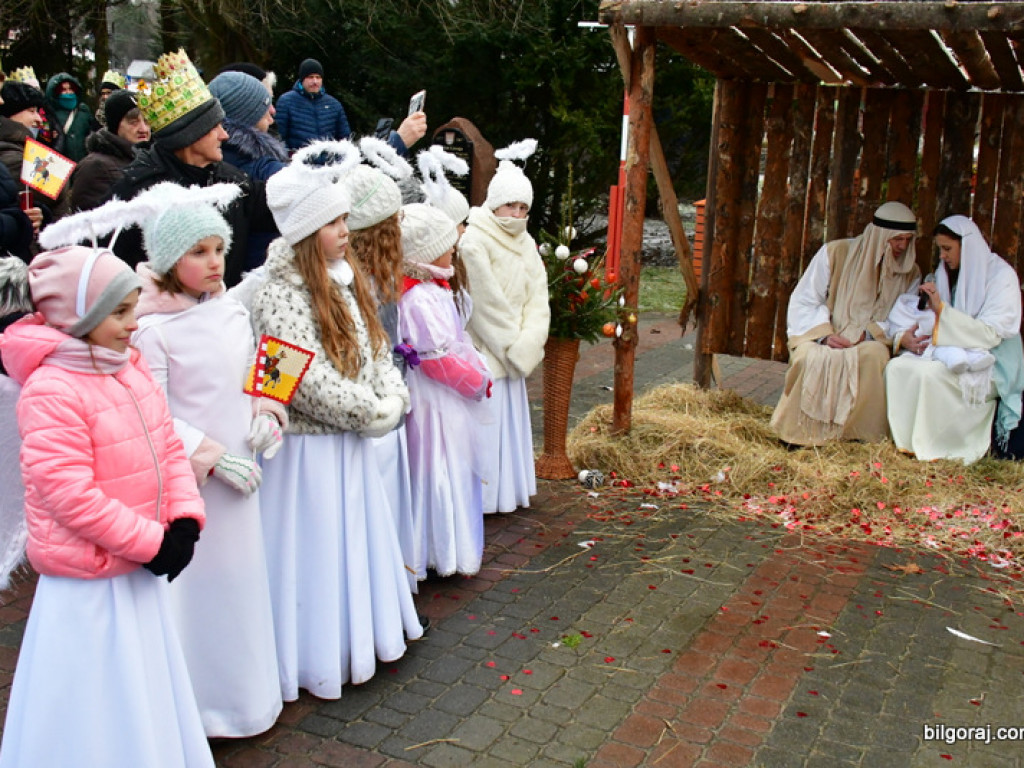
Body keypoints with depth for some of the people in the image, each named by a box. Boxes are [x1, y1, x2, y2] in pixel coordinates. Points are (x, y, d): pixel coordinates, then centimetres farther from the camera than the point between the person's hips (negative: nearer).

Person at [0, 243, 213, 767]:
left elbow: (169, 448, 8)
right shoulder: (50, 390, -22)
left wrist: (185, 519, -6)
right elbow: (69, 494, -25)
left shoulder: (129, 367, 4)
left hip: (139, 572, 8)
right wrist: (150, 543, -20)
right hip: (88, 587, -8)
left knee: (147, 696, 23)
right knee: (96, 712, 8)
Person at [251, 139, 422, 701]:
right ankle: (319, 659, 21)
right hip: (308, 449, -8)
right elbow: (310, 383, -25)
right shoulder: (279, 295, -20)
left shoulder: (346, 280, 7)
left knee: (355, 540, 20)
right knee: (316, 549, 4)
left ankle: (359, 631, 38)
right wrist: (372, 413, -16)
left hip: (350, 443, 8)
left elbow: (377, 350, 10)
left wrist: (393, 398, -7)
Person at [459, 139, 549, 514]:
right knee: (483, 422, -3)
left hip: (514, 353, 8)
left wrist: (525, 344, -8)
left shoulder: (526, 245, 10)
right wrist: (512, 347, -10)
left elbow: (538, 299, 5)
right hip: (482, 352, -8)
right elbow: (486, 303, -15)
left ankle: (506, 490, 28)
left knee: (509, 419, 15)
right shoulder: (474, 242, -14)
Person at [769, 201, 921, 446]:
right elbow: (803, 301, -5)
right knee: (811, 357, -37)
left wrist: (866, 334, -22)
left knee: (874, 354, -35)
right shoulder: (835, 253, -5)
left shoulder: (910, 274, 4)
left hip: (868, 341, 2)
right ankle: (798, 432, -16)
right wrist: (824, 334, -21)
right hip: (820, 335, -2)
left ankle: (862, 434, -22)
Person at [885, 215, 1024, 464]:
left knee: (928, 373, -33)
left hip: (989, 365, -6)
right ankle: (904, 439, -13)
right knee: (897, 367, -20)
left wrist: (942, 310, -27)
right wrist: (904, 336, -14)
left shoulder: (1002, 276, -10)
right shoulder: (945, 275, 11)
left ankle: (931, 447, -20)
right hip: (952, 352, 7)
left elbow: (991, 333, -20)